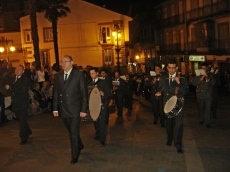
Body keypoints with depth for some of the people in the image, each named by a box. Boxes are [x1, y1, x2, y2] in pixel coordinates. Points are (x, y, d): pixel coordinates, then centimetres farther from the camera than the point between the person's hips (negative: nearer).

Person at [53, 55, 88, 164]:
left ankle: (75, 156, 15)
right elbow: (56, 92, 8)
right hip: (63, 109, 4)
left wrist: (84, 109, -11)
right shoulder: (58, 76, 6)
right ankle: (79, 146, 42)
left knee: (74, 133, 1)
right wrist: (55, 108, 4)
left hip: (75, 109, -4)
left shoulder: (78, 75, -7)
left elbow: (84, 93, -8)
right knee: (72, 131, 18)